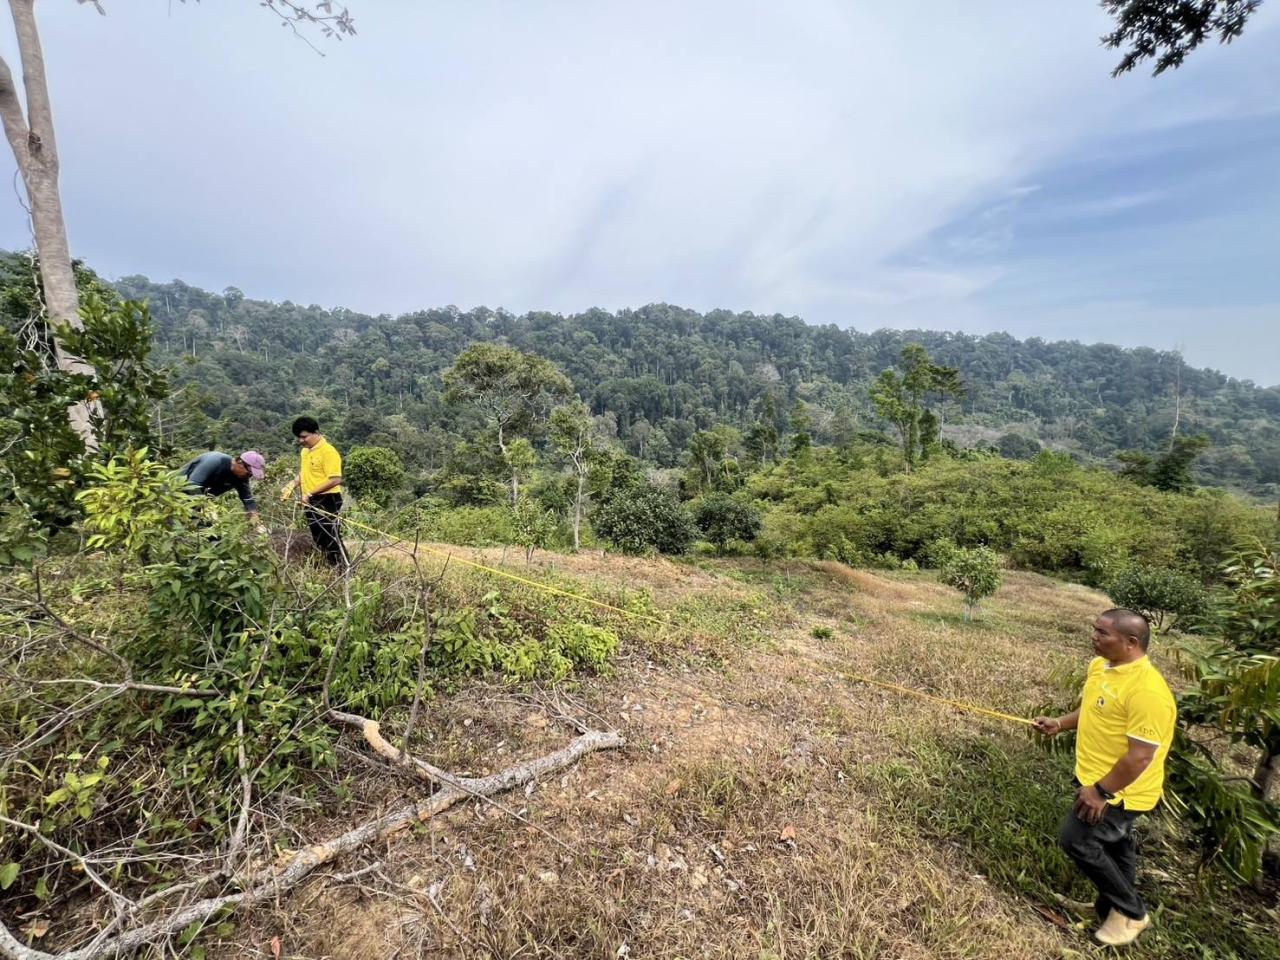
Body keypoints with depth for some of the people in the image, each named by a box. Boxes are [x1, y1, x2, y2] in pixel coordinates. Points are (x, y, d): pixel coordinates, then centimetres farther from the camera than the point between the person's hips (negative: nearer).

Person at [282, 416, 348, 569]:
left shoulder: (328, 451, -17)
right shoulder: (305, 451, 10)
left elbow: (335, 480, -22)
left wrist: (310, 493, -21)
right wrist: (293, 484, 7)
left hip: (326, 501, -9)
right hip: (311, 502, 9)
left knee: (331, 539, -6)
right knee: (318, 540, 16)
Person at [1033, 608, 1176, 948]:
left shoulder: (1147, 691, -31)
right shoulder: (1100, 666, -3)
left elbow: (1141, 756, -28)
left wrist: (1101, 791, -23)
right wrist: (1060, 724, 1)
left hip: (1120, 790, -8)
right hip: (1098, 779, 9)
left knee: (1076, 840, -1)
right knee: (1113, 844, 23)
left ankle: (1132, 913, 20)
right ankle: (1114, 907, 41)